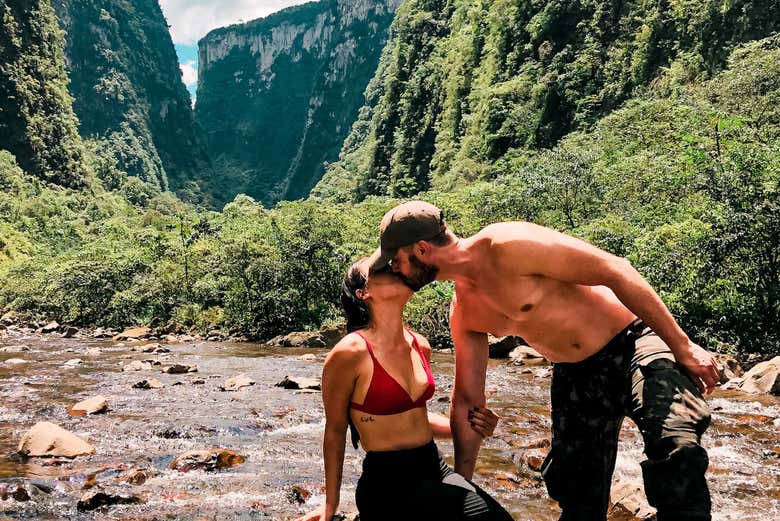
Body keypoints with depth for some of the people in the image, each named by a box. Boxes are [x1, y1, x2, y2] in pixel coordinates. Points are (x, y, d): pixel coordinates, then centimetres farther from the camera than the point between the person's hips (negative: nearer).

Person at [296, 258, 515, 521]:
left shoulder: (420, 346, 6)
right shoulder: (350, 353, -14)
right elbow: (335, 430, -4)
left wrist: (464, 427, 5)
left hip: (435, 469, 7)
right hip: (386, 482, -6)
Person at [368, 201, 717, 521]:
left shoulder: (508, 246, -23)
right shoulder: (463, 312, 1)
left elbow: (615, 271, -22)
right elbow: (467, 401, 10)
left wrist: (682, 346, -20)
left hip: (633, 344, -7)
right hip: (575, 378, 7)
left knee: (676, 450, -31)